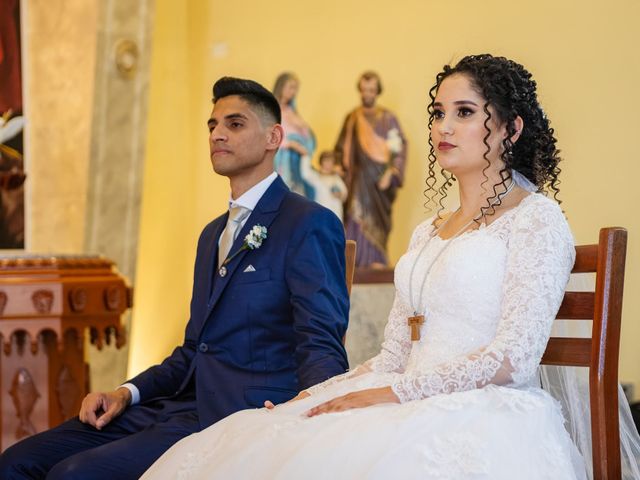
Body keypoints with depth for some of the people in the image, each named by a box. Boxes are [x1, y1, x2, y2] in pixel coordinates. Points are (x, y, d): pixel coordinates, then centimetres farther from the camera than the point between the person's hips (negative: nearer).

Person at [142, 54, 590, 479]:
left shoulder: (537, 218, 0)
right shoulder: (427, 233, 23)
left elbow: (512, 359, -11)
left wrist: (391, 394, -14)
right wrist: (311, 398, 3)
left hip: (487, 417, -6)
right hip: (417, 413, 6)